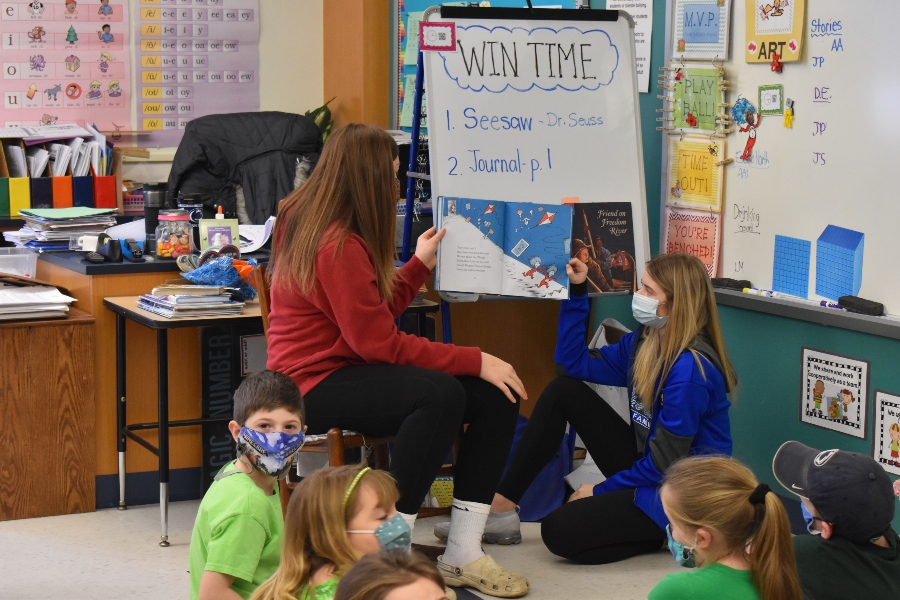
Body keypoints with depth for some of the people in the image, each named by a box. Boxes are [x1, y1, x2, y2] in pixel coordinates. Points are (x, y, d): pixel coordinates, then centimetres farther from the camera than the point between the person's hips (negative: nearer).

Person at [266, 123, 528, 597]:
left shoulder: (323, 229, 12)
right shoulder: (337, 246, -19)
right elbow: (378, 341, -21)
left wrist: (421, 264, 21)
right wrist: (474, 361, -19)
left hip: (348, 370, 10)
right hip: (318, 386, -10)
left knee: (494, 394, -3)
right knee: (440, 394, -34)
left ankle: (462, 554, -3)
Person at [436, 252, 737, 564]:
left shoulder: (692, 369, -25)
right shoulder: (644, 343, 3)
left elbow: (665, 462, -22)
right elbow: (574, 363, 9)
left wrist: (601, 490, -10)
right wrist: (576, 292, 3)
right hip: (645, 465, 9)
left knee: (560, 532, -21)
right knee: (563, 390, 1)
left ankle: (670, 534, -2)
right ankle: (500, 509, 2)